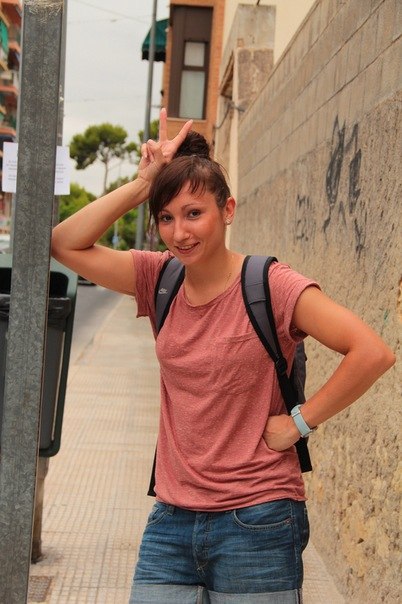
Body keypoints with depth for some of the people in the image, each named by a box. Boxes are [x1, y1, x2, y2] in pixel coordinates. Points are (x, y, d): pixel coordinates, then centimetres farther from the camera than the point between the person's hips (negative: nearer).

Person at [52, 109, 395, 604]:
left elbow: (373, 353, -19)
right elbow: (66, 244, 0)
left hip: (255, 523, -4)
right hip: (171, 520, 5)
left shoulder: (269, 285, -13)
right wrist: (143, 183, -5)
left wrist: (298, 422, -13)